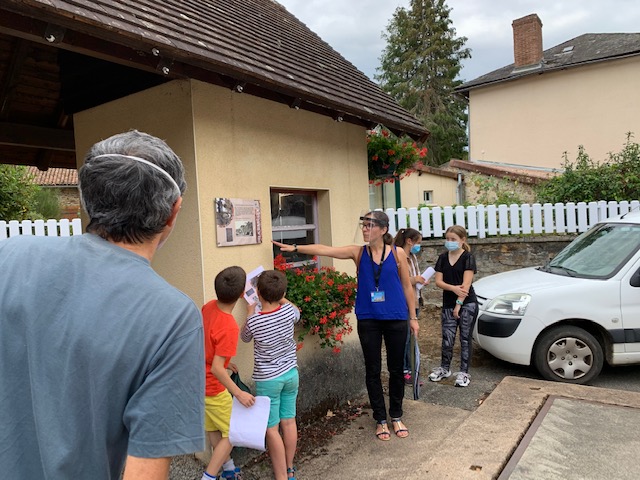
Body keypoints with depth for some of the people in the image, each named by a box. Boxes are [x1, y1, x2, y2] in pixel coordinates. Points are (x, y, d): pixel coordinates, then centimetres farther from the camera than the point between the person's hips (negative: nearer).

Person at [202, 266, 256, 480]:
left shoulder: (209, 307, -7)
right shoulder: (229, 328, -31)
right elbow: (216, 369, -31)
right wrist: (239, 394, -24)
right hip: (213, 388, -8)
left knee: (214, 429, 24)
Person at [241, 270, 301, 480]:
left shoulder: (254, 321, -19)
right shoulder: (289, 311, -10)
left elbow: (245, 337, 5)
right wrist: (280, 296, 24)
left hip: (268, 380, -4)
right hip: (291, 374, 5)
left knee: (271, 429, 6)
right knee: (289, 422, 16)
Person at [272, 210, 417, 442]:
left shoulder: (397, 253, -3)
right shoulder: (358, 252, -1)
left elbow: (407, 287, 4)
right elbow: (324, 249, -10)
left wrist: (413, 318, 5)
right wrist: (296, 248, -21)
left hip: (396, 319, 0)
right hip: (368, 319, 1)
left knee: (396, 369, 12)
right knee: (372, 370, 9)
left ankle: (396, 416, 32)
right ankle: (380, 419, 27)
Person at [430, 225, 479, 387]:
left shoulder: (468, 257, -6)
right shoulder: (443, 258, 6)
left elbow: (466, 284, -12)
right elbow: (438, 281, 1)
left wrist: (458, 304, -15)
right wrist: (453, 288, -16)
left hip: (467, 304, -3)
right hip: (448, 304, 3)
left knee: (465, 338, 5)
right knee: (447, 339, 5)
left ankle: (464, 372, 16)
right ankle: (444, 368, 24)